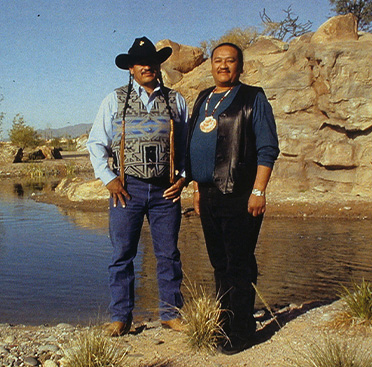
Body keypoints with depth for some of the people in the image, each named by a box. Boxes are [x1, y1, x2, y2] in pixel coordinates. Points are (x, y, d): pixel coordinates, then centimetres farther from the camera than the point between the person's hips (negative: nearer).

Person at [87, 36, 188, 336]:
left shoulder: (176, 101, 13)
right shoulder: (115, 100, 9)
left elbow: (187, 144, 14)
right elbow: (96, 143, 8)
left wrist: (183, 177, 2)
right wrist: (108, 178, -2)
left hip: (166, 189, 1)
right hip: (127, 188, -1)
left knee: (168, 254, 6)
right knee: (122, 254, 2)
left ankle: (171, 312, 18)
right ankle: (121, 317, 14)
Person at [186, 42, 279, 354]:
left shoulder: (253, 98, -2)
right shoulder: (203, 100, 18)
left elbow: (268, 149, -8)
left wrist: (258, 191, -15)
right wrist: (197, 188, 17)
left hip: (239, 197, -6)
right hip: (209, 196, 7)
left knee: (239, 264, -2)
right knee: (219, 264, 14)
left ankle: (241, 331, 7)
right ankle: (222, 323, 25)